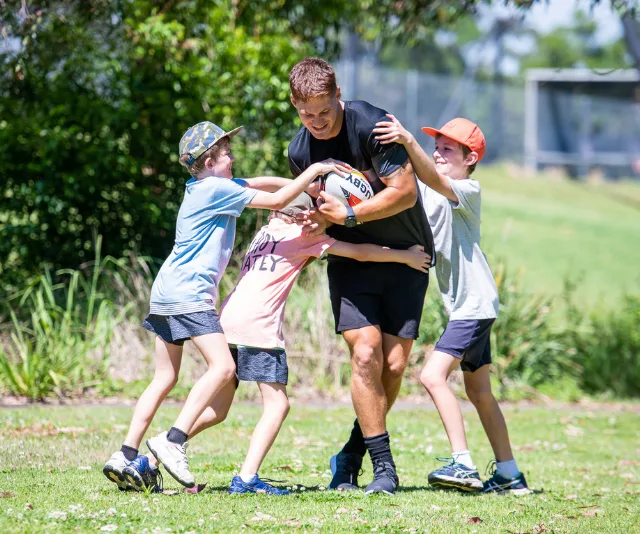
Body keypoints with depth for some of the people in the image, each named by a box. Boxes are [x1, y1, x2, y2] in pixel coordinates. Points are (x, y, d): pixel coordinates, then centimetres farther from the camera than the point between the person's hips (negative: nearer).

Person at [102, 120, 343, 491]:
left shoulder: (203, 187, 18)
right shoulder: (217, 188, -9)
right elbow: (277, 201, -10)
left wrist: (304, 183, 15)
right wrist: (314, 170, -3)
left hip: (167, 293, 10)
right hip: (189, 293, -10)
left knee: (165, 378, 10)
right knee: (223, 366, -16)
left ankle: (126, 457, 5)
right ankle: (174, 441, -24)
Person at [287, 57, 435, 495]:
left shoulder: (373, 126, -19)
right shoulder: (300, 151, -2)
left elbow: (404, 192, -20)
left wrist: (347, 215, -21)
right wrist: (314, 229, -9)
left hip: (405, 256, -3)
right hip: (350, 259, 3)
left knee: (394, 365, -5)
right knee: (366, 354, -15)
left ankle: (352, 454, 14)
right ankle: (383, 466, -8)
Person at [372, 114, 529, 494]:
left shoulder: (469, 190, -12)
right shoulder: (427, 191, 12)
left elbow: (435, 180, -32)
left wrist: (409, 142, -47)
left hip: (476, 302, -10)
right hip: (463, 305, 10)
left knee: (434, 375, -20)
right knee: (479, 391, 14)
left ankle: (463, 464, -23)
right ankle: (509, 475, 21)